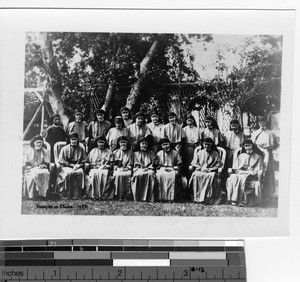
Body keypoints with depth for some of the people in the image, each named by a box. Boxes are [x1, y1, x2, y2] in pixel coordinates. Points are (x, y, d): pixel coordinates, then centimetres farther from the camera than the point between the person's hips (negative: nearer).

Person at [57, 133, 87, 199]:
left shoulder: (81, 148, 3)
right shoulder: (64, 149, -2)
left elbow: (84, 160, 7)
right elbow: (61, 161, -2)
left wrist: (78, 165, -12)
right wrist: (71, 165, -12)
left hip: (77, 166, 2)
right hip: (66, 166, -1)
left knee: (80, 172, -31)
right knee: (68, 173, -34)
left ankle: (77, 194, -24)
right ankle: (66, 194, -23)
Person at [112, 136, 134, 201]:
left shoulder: (130, 152, 13)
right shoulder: (115, 152, 15)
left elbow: (130, 164, 9)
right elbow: (114, 163, 12)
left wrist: (125, 168, -8)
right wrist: (117, 168, -6)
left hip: (127, 169, 0)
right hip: (118, 169, 0)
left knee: (127, 175, -32)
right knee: (118, 175, -31)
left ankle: (126, 195, -24)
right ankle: (119, 195, -27)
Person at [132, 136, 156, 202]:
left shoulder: (151, 153, 18)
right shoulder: (136, 153, 17)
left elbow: (153, 163, 12)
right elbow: (135, 164, 10)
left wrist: (147, 168, -8)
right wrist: (141, 169, -9)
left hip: (148, 169, 0)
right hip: (139, 170, 0)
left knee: (151, 174, -35)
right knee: (138, 175, -35)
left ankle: (150, 198, -37)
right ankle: (138, 198, -35)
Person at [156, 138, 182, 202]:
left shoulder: (175, 153, 9)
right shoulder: (159, 154, 12)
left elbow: (179, 164, 9)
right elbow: (156, 165, 12)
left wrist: (173, 168, -6)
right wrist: (163, 168, -4)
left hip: (173, 169, -1)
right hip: (162, 169, 1)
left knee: (173, 175, -35)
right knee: (159, 175, -33)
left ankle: (171, 197, -33)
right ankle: (161, 196, -30)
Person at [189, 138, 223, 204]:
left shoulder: (215, 154, 10)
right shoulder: (199, 153, 15)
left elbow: (219, 164, 2)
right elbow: (194, 163, 10)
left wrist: (210, 169, -12)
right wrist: (201, 168, -7)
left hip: (211, 172, -1)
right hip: (200, 171, 1)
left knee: (212, 176, -37)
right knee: (196, 175, -34)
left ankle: (207, 199, -37)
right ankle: (197, 198, -33)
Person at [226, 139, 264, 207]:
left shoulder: (257, 157, 12)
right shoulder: (241, 156, 20)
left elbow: (259, 171, 3)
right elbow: (236, 169, 10)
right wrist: (242, 171, -9)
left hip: (252, 176, -3)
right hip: (240, 174, 3)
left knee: (241, 178, -35)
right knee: (232, 178, -30)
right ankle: (233, 199, -35)